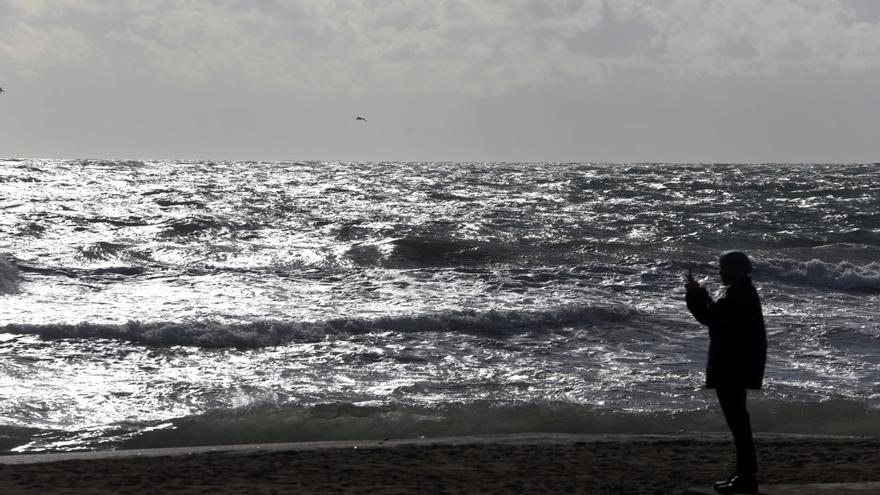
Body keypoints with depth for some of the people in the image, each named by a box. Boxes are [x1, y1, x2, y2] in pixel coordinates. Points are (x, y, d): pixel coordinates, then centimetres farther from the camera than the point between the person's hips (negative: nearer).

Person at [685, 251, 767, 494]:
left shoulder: (737, 297, -19)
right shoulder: (743, 293, 15)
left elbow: (709, 316, -21)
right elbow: (717, 314, 21)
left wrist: (694, 293, -8)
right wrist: (698, 292, 15)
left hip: (733, 369, -11)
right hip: (735, 367, 11)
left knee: (737, 419, -8)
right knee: (737, 418, 18)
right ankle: (745, 472, 25)